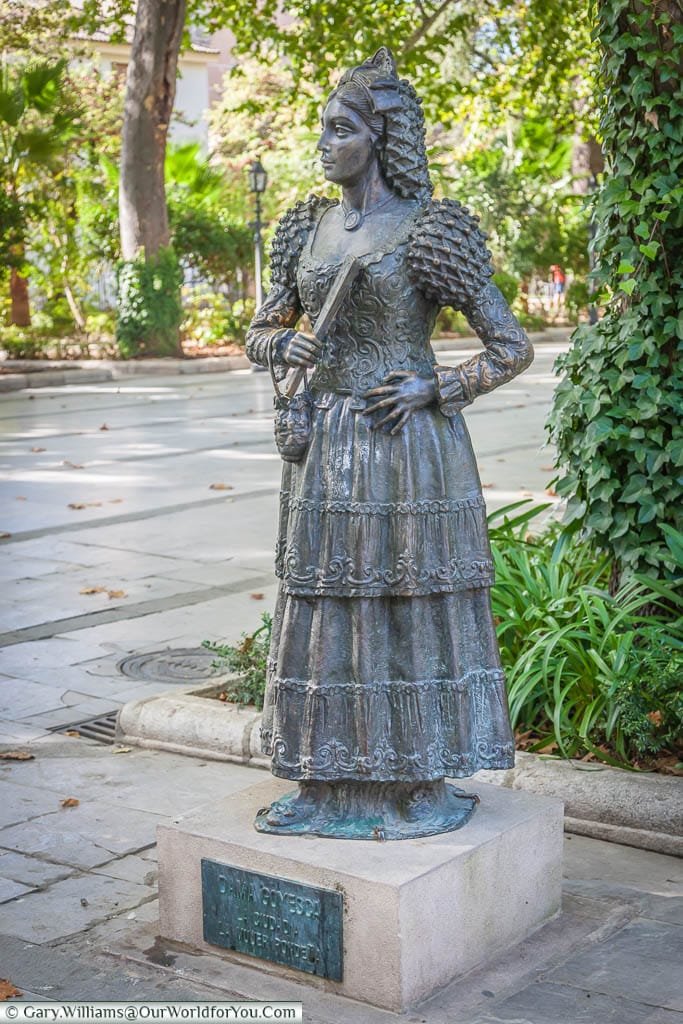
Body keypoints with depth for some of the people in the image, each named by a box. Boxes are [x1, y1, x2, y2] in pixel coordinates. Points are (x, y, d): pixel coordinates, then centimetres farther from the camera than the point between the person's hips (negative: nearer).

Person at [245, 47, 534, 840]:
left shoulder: (428, 231, -7)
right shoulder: (308, 227, 10)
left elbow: (511, 347, -5)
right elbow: (259, 334, 17)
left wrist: (434, 392, -14)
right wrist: (282, 344, -5)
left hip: (406, 445, -6)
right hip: (324, 445, 6)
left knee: (413, 609, 1)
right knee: (325, 606, 8)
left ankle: (427, 788, 14)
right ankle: (328, 784, 19)